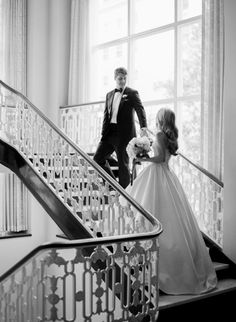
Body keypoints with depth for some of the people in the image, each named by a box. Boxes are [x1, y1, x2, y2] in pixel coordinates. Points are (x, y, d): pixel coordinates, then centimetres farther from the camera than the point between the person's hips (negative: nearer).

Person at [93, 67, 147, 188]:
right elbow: (106, 115, 16)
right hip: (110, 133, 6)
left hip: (124, 134, -6)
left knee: (123, 164, 0)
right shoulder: (109, 95, 16)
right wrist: (104, 133, 8)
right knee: (98, 158, 7)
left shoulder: (132, 93, -2)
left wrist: (143, 126, -32)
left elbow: (140, 110, -15)